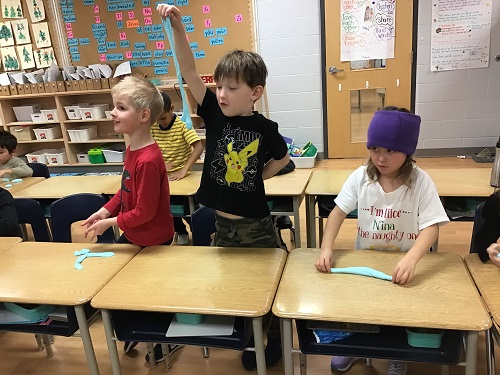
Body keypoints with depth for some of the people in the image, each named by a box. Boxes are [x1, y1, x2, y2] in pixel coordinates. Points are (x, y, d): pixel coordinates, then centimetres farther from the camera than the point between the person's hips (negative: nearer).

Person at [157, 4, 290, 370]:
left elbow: (283, 157, 9)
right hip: (221, 224, 3)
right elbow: (189, 72, -17)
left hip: (255, 225, -3)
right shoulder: (214, 113, -7)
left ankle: (270, 341, 40)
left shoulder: (265, 128, -11)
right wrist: (178, 28, -26)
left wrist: (259, 176, -1)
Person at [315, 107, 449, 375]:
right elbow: (338, 212, -9)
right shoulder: (360, 176, -10)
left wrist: (411, 258, -41)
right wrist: (326, 248, -24)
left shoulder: (420, 181, -15)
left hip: (404, 264, -1)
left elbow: (431, 227, -22)